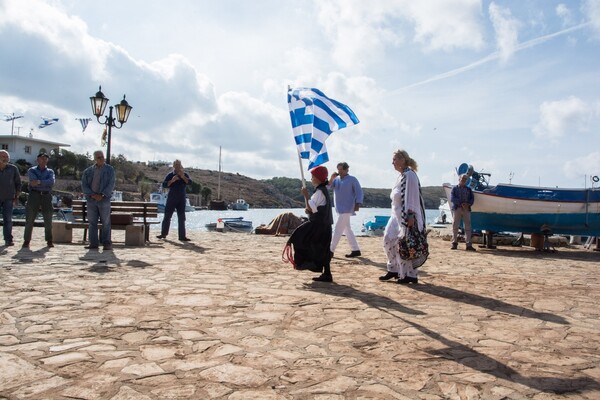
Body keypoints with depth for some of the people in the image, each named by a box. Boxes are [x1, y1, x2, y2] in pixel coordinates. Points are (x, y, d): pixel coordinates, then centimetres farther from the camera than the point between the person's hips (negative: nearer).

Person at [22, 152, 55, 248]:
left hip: (46, 196, 1)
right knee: (30, 219, -3)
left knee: (48, 219, 1)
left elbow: (51, 182, -8)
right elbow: (33, 181, -9)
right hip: (34, 195, -1)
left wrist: (39, 182, -18)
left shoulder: (50, 172, 14)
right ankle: (26, 240, 3)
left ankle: (49, 240, 8)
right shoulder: (31, 170, 11)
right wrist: (46, 184, -10)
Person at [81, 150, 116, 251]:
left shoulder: (109, 170, 4)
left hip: (104, 199, -2)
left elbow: (111, 185, -4)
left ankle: (107, 244, 1)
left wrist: (102, 195, -16)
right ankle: (93, 243, 10)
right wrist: (92, 195, -11)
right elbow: (84, 185, 4)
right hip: (91, 200, 3)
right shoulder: (88, 171, 10)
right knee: (92, 222, 4)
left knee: (106, 222, -2)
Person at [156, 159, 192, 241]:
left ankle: (182, 236, 6)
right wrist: (172, 180, -19)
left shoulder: (185, 175, 7)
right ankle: (163, 233, 13)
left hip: (181, 200, 2)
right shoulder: (170, 175, 3)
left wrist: (183, 177, -22)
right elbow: (164, 185, -6)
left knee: (181, 218, 3)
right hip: (171, 199, -2)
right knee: (167, 216, 2)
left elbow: (190, 182, -9)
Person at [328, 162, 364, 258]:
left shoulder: (352, 179, -4)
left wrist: (358, 204, -15)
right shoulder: (336, 179, 12)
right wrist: (331, 178, -10)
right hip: (339, 208, 7)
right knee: (347, 229, 10)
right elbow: (328, 187, 3)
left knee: (338, 229, -7)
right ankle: (356, 250, 18)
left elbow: (359, 192, -6)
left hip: (346, 209, -7)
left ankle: (331, 250, -3)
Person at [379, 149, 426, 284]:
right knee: (389, 241, 11)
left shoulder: (409, 175, -14)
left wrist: (410, 216, -25)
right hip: (398, 217, 10)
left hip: (407, 217, -10)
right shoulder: (402, 176, 16)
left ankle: (411, 275, 4)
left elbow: (412, 197, -20)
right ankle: (394, 270, 21)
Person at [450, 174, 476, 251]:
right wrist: (461, 204, -15)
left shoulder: (468, 189, 19)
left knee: (468, 227, -4)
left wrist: (468, 204, -11)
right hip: (457, 208, -2)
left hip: (466, 209, 2)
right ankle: (454, 243, 6)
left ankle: (469, 245, -5)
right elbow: (452, 198, -4)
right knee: (455, 226, -1)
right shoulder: (455, 188, 10)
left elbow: (472, 198, 10)